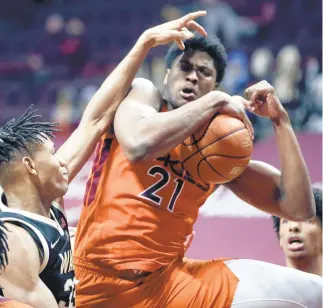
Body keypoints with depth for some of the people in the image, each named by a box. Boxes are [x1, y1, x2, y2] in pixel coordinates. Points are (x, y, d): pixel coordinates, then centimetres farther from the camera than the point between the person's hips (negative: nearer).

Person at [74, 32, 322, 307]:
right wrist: (217, 102, -14)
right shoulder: (143, 92, 1)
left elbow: (299, 207, 7)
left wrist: (280, 119, 3)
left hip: (169, 277, 6)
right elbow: (139, 145, -24)